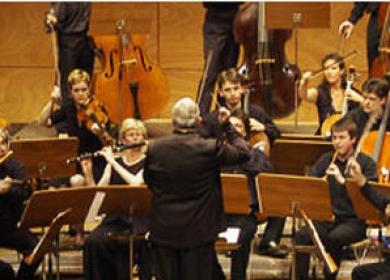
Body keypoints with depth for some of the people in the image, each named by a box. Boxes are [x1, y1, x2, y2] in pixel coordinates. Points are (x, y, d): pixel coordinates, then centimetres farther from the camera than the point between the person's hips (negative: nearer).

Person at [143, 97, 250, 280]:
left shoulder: (154, 149, -6)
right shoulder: (211, 149, -14)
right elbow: (243, 153, 1)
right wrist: (227, 126, 9)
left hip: (163, 230, 2)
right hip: (198, 231, -2)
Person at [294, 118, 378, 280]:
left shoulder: (366, 163, -1)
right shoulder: (326, 160, 12)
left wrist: (342, 180, -24)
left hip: (353, 221, -4)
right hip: (326, 218, 4)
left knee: (334, 238, -35)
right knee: (301, 236, -25)